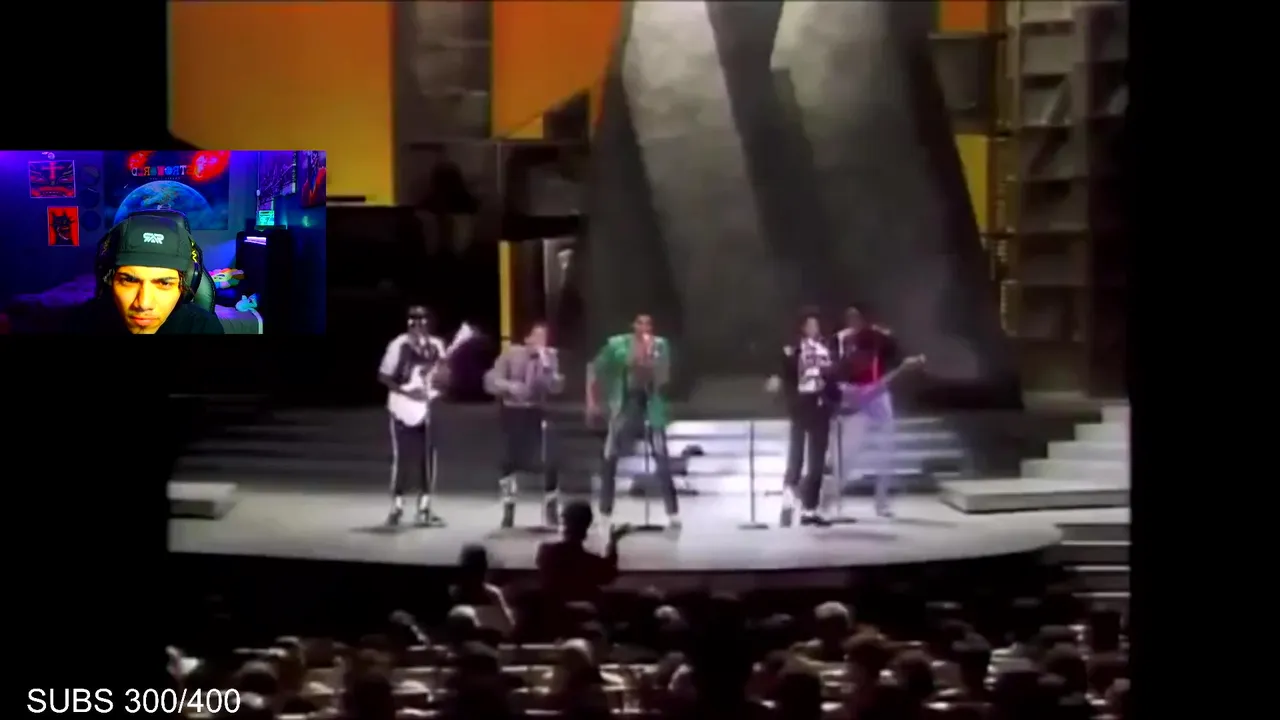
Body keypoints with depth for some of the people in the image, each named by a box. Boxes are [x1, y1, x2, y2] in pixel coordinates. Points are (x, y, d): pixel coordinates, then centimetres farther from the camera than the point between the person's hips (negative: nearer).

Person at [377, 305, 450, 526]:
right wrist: (407, 391, -17)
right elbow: (384, 377, -5)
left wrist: (442, 375, -13)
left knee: (428, 458, 5)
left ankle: (424, 508, 13)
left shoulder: (436, 346, 6)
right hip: (404, 409, -4)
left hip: (429, 409, 4)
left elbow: (444, 377, 11)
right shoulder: (399, 345, -6)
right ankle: (396, 506, 5)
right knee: (403, 458, -5)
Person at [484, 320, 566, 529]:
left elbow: (556, 387, -14)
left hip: (536, 414, 0)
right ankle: (508, 509, 25)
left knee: (549, 462, -10)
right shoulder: (510, 354, -5)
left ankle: (551, 511, 5)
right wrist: (509, 387, -26)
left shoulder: (550, 357, -2)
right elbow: (491, 381, -9)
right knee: (509, 462, 8)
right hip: (512, 413, 0)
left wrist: (545, 364, -24)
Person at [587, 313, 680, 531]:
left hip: (651, 411, -1)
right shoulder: (617, 345, -3)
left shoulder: (660, 346, -3)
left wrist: (648, 357, -23)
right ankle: (605, 516, 16)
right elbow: (594, 369, 5)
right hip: (624, 410, 1)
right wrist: (592, 400, 1)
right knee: (608, 462, 4)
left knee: (663, 463, -8)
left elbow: (663, 378, -12)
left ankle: (674, 515, -3)